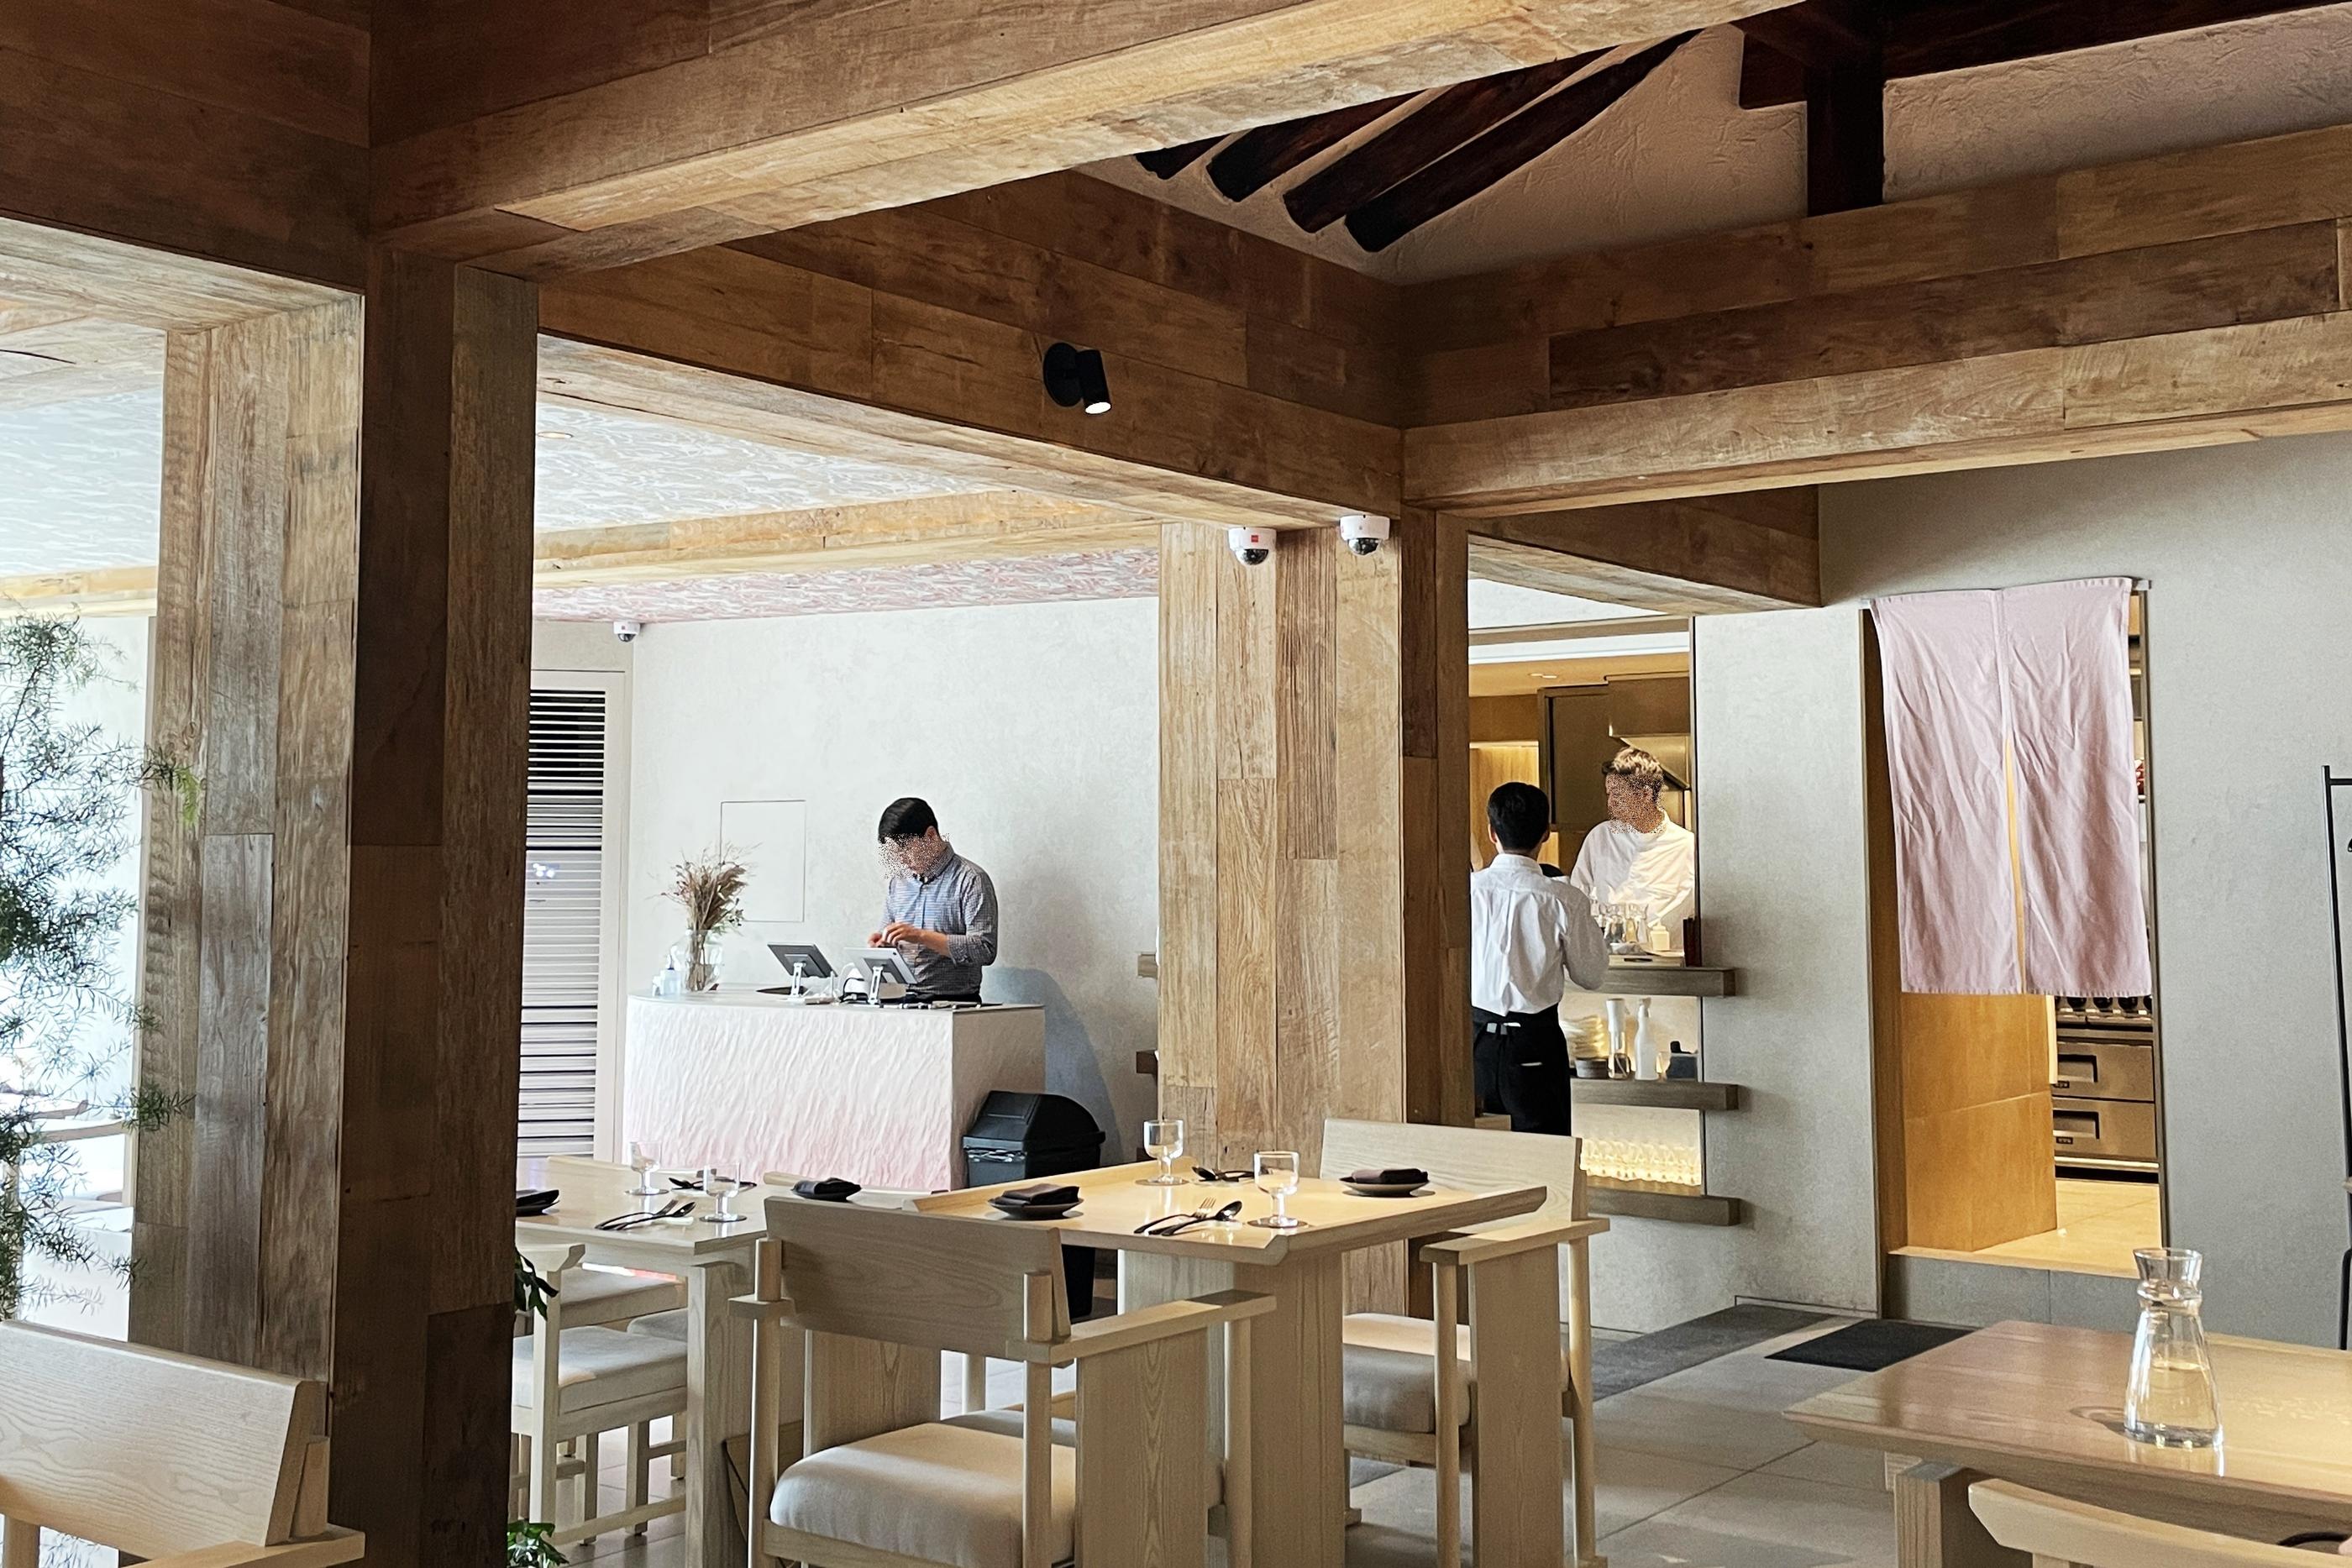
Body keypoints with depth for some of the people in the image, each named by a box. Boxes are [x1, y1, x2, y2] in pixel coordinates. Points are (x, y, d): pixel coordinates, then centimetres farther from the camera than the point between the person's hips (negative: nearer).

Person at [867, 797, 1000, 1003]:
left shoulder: (971, 880, -4)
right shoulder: (897, 881, 17)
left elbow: (985, 950, -13)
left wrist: (922, 936, -17)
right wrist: (883, 943, 3)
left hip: (954, 1001, -5)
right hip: (901, 1000, 5)